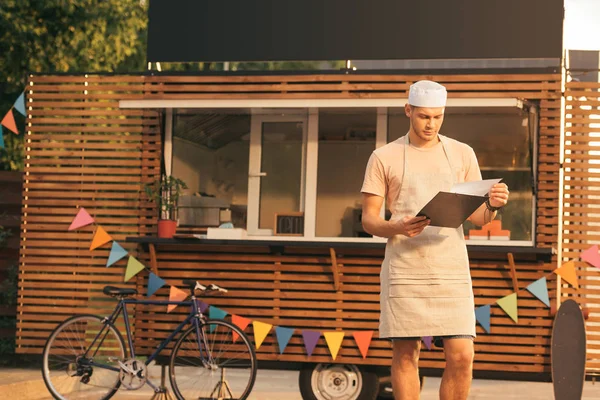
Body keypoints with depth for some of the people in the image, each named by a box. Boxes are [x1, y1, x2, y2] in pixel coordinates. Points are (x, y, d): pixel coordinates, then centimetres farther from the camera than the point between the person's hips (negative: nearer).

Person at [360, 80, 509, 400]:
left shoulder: (463, 154, 12)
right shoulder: (384, 157, 5)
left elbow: (477, 218, 13)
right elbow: (368, 219, 3)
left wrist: (493, 206, -11)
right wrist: (397, 228, -18)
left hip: (451, 269, 1)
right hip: (404, 271, -1)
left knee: (462, 356, -6)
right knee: (405, 354, 1)